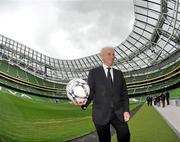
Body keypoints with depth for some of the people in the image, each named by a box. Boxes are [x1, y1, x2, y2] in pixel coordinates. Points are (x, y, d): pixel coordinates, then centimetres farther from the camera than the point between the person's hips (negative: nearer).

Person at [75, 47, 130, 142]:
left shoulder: (119, 73, 14)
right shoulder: (94, 72, 4)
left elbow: (124, 93, 11)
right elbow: (90, 91, -3)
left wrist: (126, 110, 0)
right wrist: (85, 102, -24)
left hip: (118, 113, 3)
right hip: (101, 114, -2)